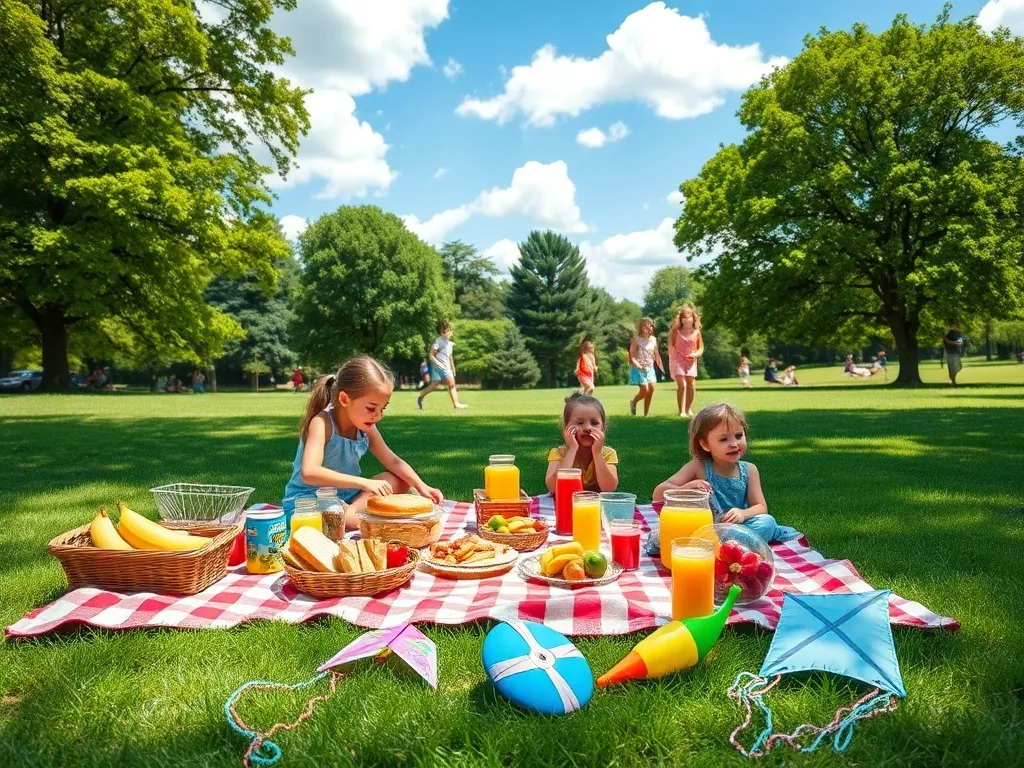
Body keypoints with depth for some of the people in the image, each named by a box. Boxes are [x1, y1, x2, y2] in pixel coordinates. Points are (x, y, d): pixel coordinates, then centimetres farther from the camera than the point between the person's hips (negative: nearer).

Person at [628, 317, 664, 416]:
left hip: (650, 368, 5)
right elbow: (632, 358, -11)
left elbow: (657, 356, 13)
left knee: (651, 389, -6)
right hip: (638, 368, -5)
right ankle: (633, 402, 19)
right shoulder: (636, 340, -7)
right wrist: (639, 367, -25)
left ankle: (646, 413, 5)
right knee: (644, 390, -13)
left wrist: (662, 369, 9)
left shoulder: (653, 339, 8)